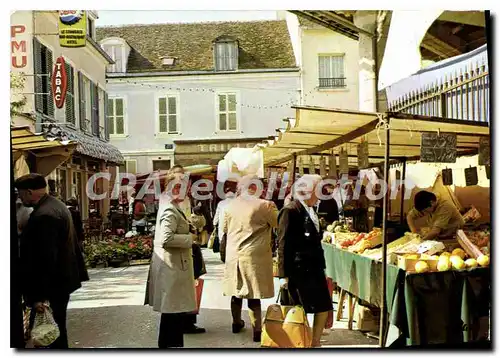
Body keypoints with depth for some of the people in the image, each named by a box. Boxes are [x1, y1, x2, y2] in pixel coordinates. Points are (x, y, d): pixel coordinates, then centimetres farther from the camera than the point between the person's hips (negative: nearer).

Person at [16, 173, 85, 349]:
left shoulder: (44, 215, -23)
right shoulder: (56, 205, 9)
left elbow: (45, 259, -26)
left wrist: (39, 296, -23)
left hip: (51, 286, -10)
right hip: (61, 280, 10)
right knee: (56, 330, 20)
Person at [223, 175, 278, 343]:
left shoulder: (230, 205, 2)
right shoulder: (264, 205, -13)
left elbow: (225, 228, 15)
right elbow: (278, 223, 0)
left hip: (233, 255, 5)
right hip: (254, 256, -5)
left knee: (237, 291, 17)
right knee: (254, 293, 0)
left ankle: (237, 323, 33)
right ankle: (257, 330, 5)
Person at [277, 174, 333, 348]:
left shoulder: (311, 211, 13)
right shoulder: (290, 211, -13)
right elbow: (283, 245, -15)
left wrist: (321, 268, 16)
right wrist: (284, 275, -17)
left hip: (314, 270, 9)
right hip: (298, 271, -9)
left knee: (324, 308, 10)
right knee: (299, 312, 1)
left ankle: (315, 344, 23)